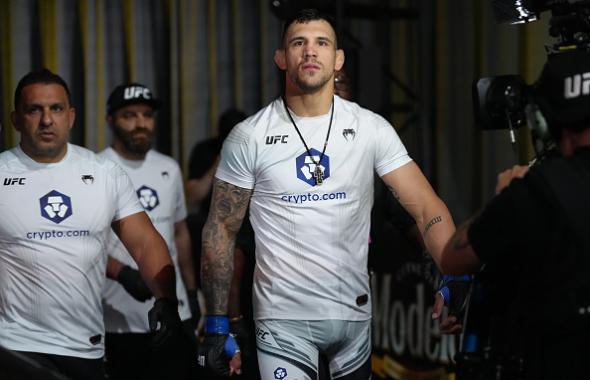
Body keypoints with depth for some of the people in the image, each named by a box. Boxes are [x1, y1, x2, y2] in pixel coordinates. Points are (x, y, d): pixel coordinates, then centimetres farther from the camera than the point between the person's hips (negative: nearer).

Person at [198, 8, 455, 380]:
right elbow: (221, 230, 1)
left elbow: (427, 208, -7)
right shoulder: (249, 137, -3)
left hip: (356, 313, 2)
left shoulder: (371, 129, -1)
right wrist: (217, 324, -4)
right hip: (284, 318, -2)